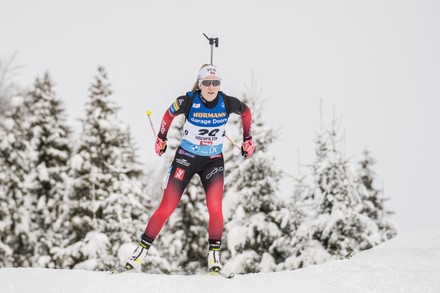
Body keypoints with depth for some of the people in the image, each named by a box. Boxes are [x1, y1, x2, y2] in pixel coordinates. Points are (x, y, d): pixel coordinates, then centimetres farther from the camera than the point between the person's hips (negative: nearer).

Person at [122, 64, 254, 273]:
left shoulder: (228, 103, -14)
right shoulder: (187, 102, -18)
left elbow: (246, 112, 9)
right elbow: (169, 114, 4)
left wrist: (248, 139, 13)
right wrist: (161, 139, 13)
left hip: (213, 161, 1)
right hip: (185, 158, -1)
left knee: (215, 207, -18)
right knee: (167, 207, -6)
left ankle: (214, 255, -4)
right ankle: (141, 251, 4)